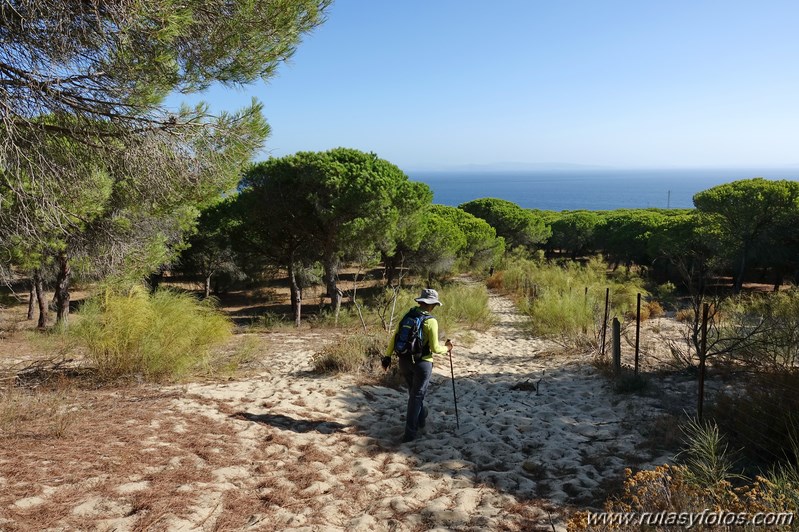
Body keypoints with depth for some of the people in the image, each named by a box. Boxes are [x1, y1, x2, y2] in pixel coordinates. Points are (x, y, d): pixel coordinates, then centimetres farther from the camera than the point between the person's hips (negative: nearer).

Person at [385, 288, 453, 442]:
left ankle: (421, 419, 44)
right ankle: (410, 433, 6)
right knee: (416, 396, 5)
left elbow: (394, 338, 2)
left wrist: (388, 356, 10)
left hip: (404, 361, 6)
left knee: (414, 392, 24)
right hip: (422, 363, -5)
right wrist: (446, 348, 6)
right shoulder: (431, 321, -16)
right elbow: (435, 348, -14)